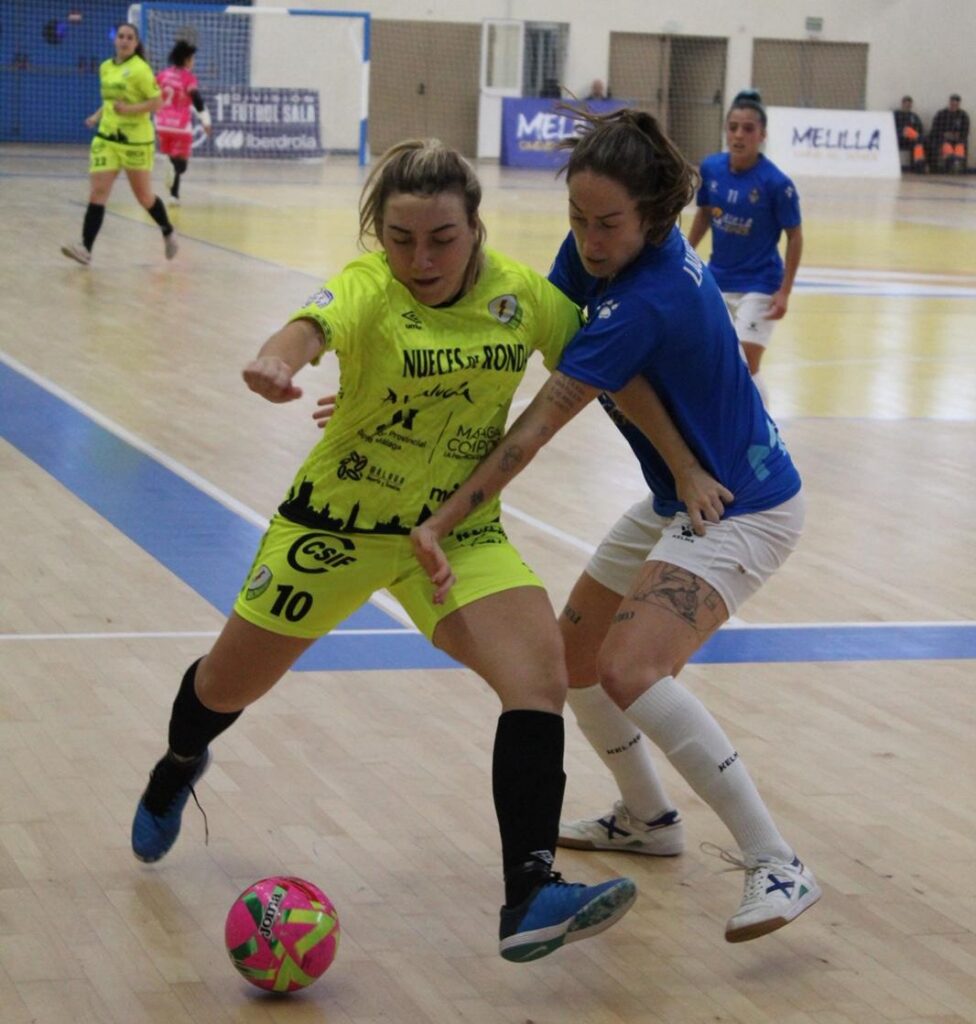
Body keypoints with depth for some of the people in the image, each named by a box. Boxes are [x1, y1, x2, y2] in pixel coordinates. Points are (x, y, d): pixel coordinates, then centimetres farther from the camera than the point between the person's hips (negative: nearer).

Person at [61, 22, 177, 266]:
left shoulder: (140, 69, -11)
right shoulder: (105, 67, 8)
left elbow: (157, 102, -13)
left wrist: (129, 109, -25)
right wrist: (97, 116, 7)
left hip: (136, 140, -5)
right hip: (106, 138, 5)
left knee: (143, 195, 9)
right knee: (97, 192, -8)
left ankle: (168, 233, 34)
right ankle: (85, 248, -15)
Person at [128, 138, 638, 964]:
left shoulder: (524, 294, -12)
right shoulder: (367, 289, -24)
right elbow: (315, 323, -47)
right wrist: (277, 361, -71)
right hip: (338, 521, -2)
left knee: (542, 674, -24)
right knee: (228, 687, 17)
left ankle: (531, 897, -22)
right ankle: (177, 771, 54)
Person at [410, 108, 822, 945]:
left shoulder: (645, 303, -30)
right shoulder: (597, 251, -7)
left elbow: (540, 425, -30)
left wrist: (442, 522, -28)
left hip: (742, 511, -10)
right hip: (678, 501, 10)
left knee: (630, 670, -27)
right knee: (573, 656, 16)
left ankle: (777, 867, -22)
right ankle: (648, 819, 39)